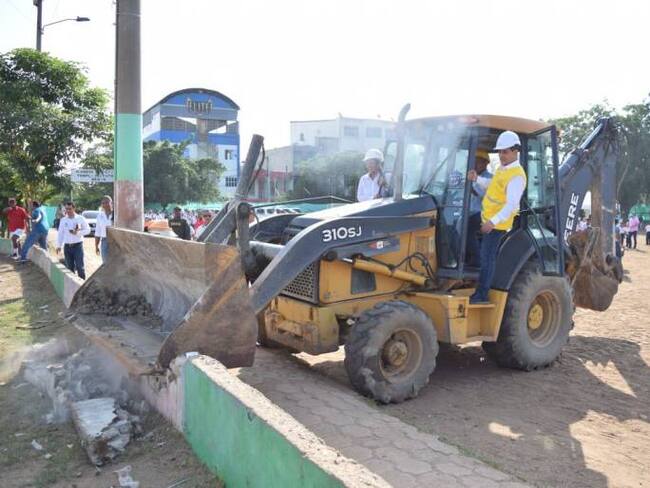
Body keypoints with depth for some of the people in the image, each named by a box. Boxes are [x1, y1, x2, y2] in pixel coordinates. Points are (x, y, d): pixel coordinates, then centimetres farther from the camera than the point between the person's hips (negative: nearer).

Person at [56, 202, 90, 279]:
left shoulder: (80, 218, -1)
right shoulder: (63, 220, 7)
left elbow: (88, 230, 1)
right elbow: (60, 233, 11)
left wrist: (77, 232, -14)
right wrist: (58, 246, 6)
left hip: (78, 245, -3)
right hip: (67, 246, 3)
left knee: (80, 267, -6)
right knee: (69, 267, 8)